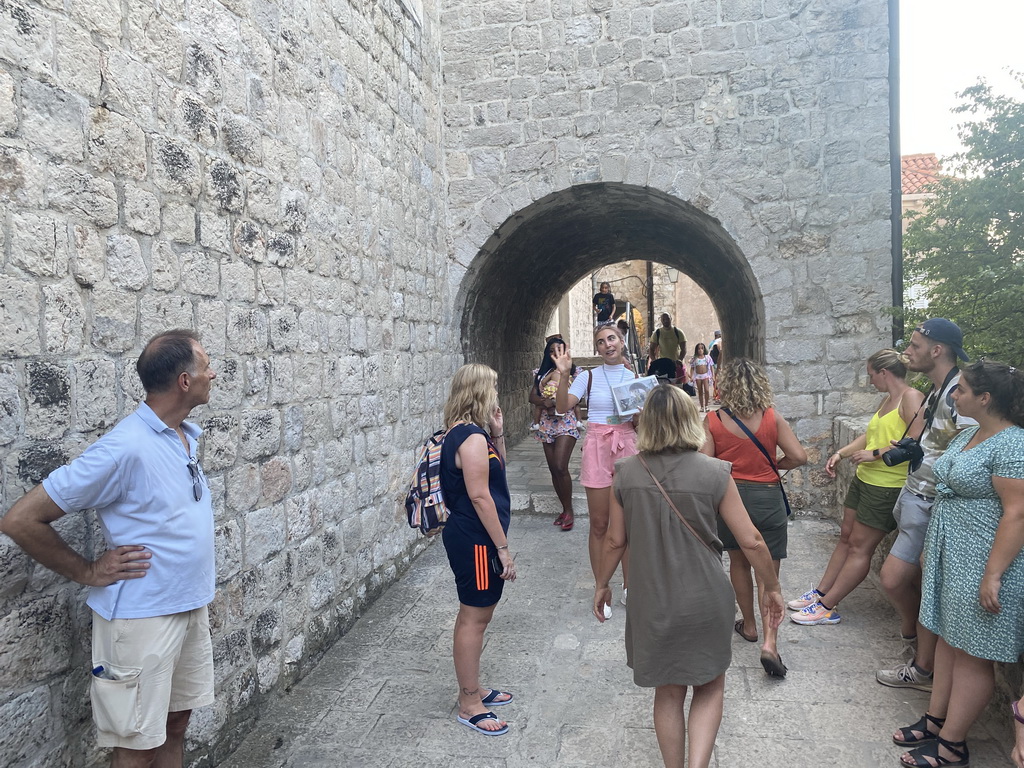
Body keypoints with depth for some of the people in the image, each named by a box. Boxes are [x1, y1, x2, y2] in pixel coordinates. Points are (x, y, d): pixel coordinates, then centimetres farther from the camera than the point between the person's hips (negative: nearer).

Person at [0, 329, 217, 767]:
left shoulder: (188, 436, 3)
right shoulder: (125, 448, -23)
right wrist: (88, 573, -11)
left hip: (191, 608, 8)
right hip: (142, 617, -7)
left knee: (176, 723, 20)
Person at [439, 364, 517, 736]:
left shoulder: (463, 433, 10)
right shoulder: (472, 437, -21)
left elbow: (496, 469, 20)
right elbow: (480, 496, -23)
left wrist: (497, 433, 6)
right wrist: (503, 548, -19)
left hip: (467, 535, 10)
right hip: (475, 540, -10)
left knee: (476, 614, 20)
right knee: (474, 618, 2)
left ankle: (473, 688, 35)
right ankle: (469, 705, 16)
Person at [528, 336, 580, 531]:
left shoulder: (572, 372, 2)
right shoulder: (542, 373, 12)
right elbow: (532, 396, 6)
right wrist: (545, 402, -14)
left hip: (566, 422, -5)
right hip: (547, 423, 5)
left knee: (560, 467, -16)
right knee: (553, 469, 7)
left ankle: (569, 510, -4)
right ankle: (565, 509, 19)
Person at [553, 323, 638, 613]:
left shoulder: (635, 378, 7)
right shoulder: (588, 376, 0)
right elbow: (562, 407, -11)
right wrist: (564, 375, -21)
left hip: (627, 448, 2)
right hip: (597, 448, -2)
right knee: (599, 524, 4)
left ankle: (628, 586, 24)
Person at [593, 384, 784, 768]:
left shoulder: (626, 473, -8)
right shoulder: (714, 473, -13)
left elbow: (614, 541, 0)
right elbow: (751, 541, -9)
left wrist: (601, 584, 16)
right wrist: (771, 587, 7)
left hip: (652, 603, 2)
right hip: (705, 603, -1)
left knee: (668, 693, 20)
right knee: (710, 688, 19)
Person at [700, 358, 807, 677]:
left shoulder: (712, 421, -10)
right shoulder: (773, 417, -6)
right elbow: (799, 456, -9)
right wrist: (774, 465, 11)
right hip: (768, 497, 0)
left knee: (739, 562, 22)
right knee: (768, 572, 5)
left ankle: (749, 625, 36)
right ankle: (770, 641, -8)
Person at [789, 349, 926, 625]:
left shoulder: (911, 398, -15)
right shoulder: (887, 400, 15)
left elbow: (916, 441, -25)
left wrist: (876, 454, -20)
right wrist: (841, 453, 7)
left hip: (888, 487, -9)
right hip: (864, 479, 9)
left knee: (859, 548, 0)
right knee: (846, 538, 14)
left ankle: (827, 607, 6)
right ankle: (821, 592, 23)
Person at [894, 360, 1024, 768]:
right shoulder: (968, 434, 9)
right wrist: (931, 548, 21)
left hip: (981, 563, -9)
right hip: (949, 555, 9)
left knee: (972, 654, 4)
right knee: (949, 639, 17)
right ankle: (935, 720, 30)